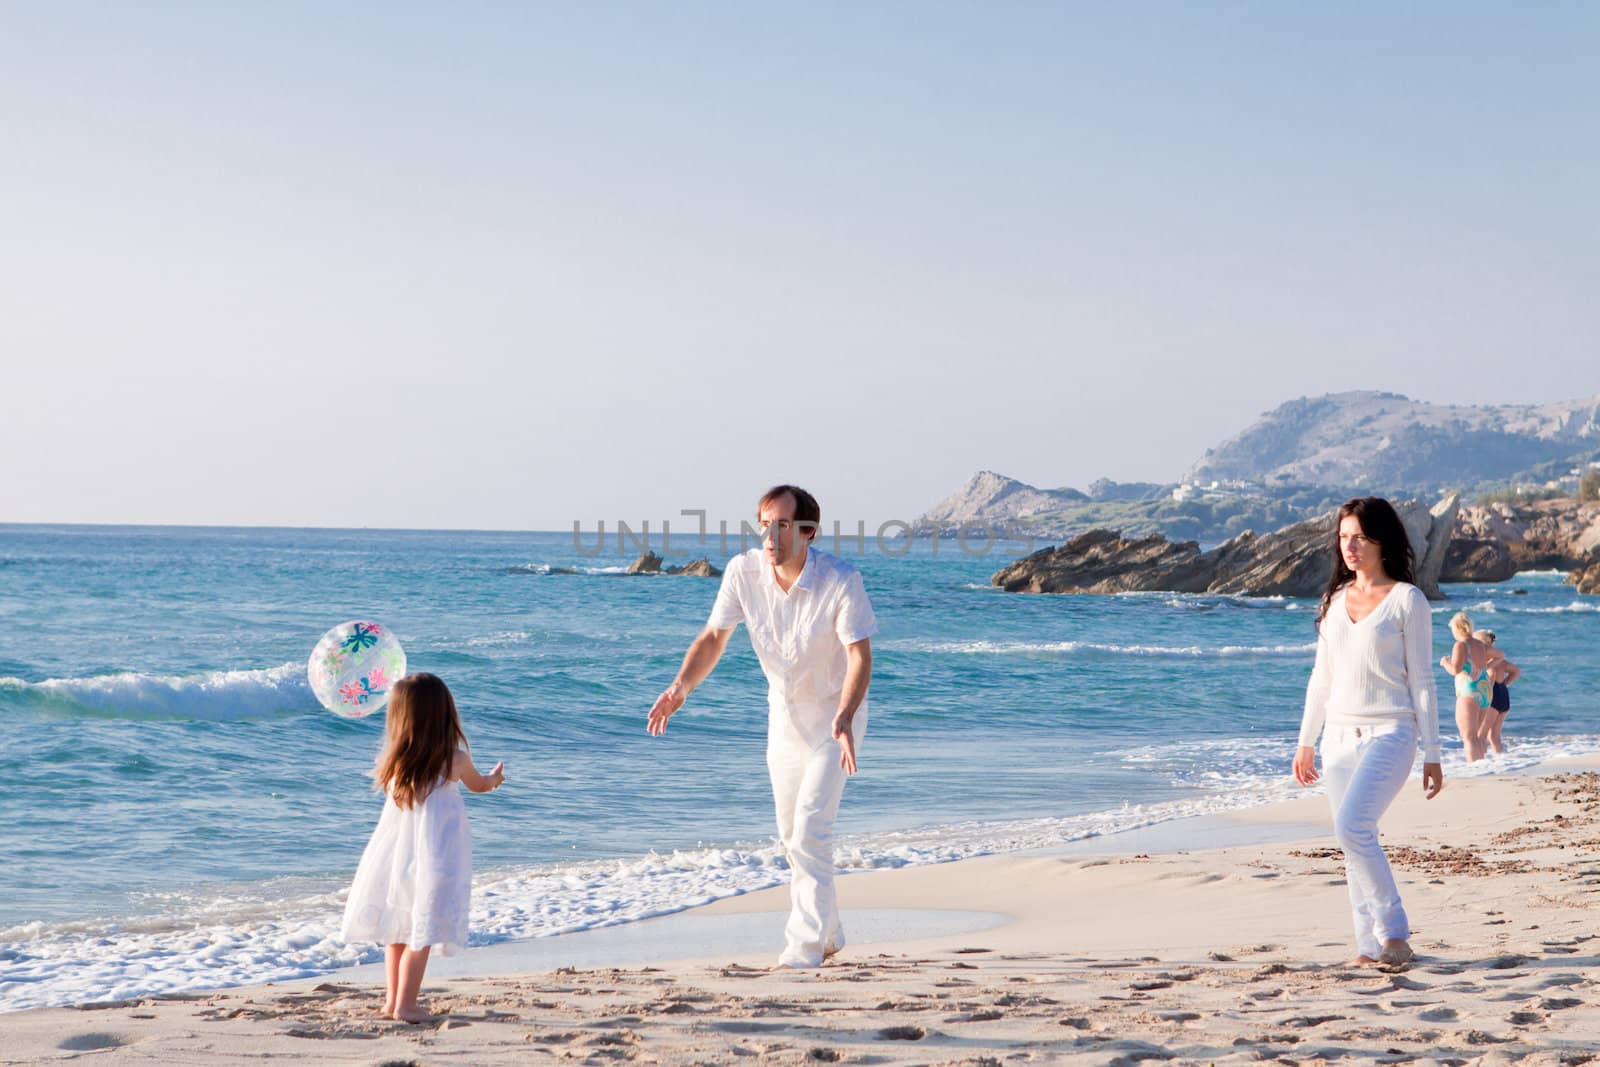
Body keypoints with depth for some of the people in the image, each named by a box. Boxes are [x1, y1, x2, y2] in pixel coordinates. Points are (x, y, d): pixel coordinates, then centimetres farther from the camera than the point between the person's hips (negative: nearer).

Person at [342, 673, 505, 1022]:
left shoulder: (394, 760, -6)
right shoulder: (455, 759, -11)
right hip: (432, 858, -4)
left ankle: (392, 999, 23)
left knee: (398, 927, 19)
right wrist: (495, 777, 34)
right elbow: (479, 785, 10)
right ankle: (405, 1005, 1)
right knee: (422, 932, 2)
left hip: (396, 852, 4)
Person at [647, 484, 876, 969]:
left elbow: (859, 656, -28)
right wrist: (680, 687, -24)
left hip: (835, 715, -6)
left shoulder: (840, 580, -26)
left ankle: (804, 950, -13)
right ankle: (828, 934, 33)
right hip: (783, 715, 6)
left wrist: (844, 719, -44)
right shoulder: (743, 571, -14)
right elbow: (713, 636, -7)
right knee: (792, 835, 15)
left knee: (810, 830, -17)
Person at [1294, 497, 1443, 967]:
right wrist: (1305, 742, 17)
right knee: (1354, 841, 3)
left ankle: (1393, 931, -12)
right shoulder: (1335, 600, 12)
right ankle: (1371, 945, 8)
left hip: (1389, 733, -6)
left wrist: (1432, 752, -5)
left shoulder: (1407, 600, -3)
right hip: (1340, 734, 6)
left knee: (1352, 827, -22)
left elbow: (1421, 680, -4)